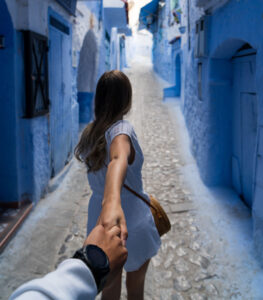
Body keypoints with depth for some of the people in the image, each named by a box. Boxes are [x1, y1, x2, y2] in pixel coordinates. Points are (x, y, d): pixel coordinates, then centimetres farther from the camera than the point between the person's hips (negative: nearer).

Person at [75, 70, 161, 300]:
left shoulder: (89, 132, 0)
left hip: (98, 217, 6)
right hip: (131, 219, -5)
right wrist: (112, 202, -64)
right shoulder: (121, 129, -22)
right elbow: (118, 159, -45)